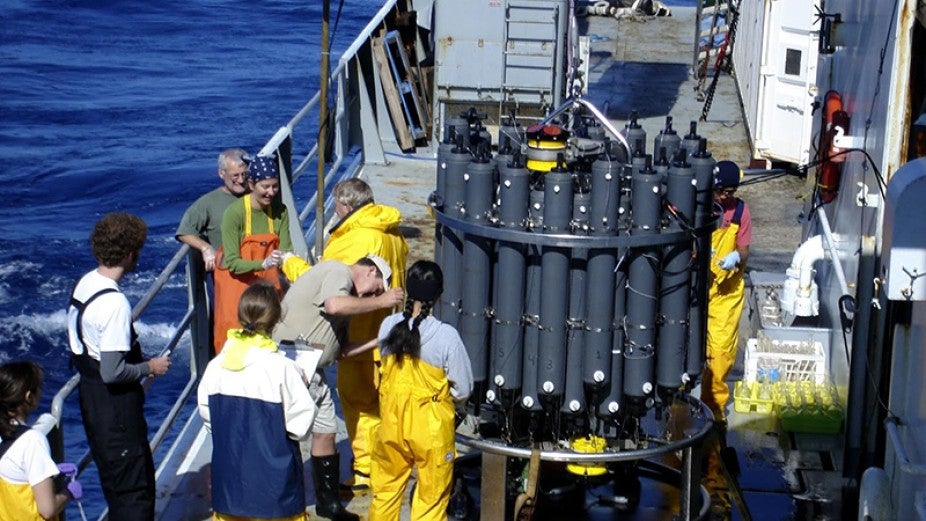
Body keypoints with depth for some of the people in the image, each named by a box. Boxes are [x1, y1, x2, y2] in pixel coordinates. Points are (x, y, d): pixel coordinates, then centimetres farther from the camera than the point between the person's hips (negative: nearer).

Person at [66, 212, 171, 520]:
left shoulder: (83, 284, 3)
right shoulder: (114, 303, -26)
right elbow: (113, 373, -26)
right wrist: (150, 367, -10)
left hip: (89, 392, 9)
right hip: (114, 402, -9)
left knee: (114, 478, 23)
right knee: (137, 486, 1)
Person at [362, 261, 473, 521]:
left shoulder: (388, 326, -8)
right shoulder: (446, 335, -19)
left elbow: (385, 369, 6)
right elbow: (463, 390, -11)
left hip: (392, 421, 4)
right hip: (432, 427, -4)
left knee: (386, 489, 21)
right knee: (432, 499, 11)